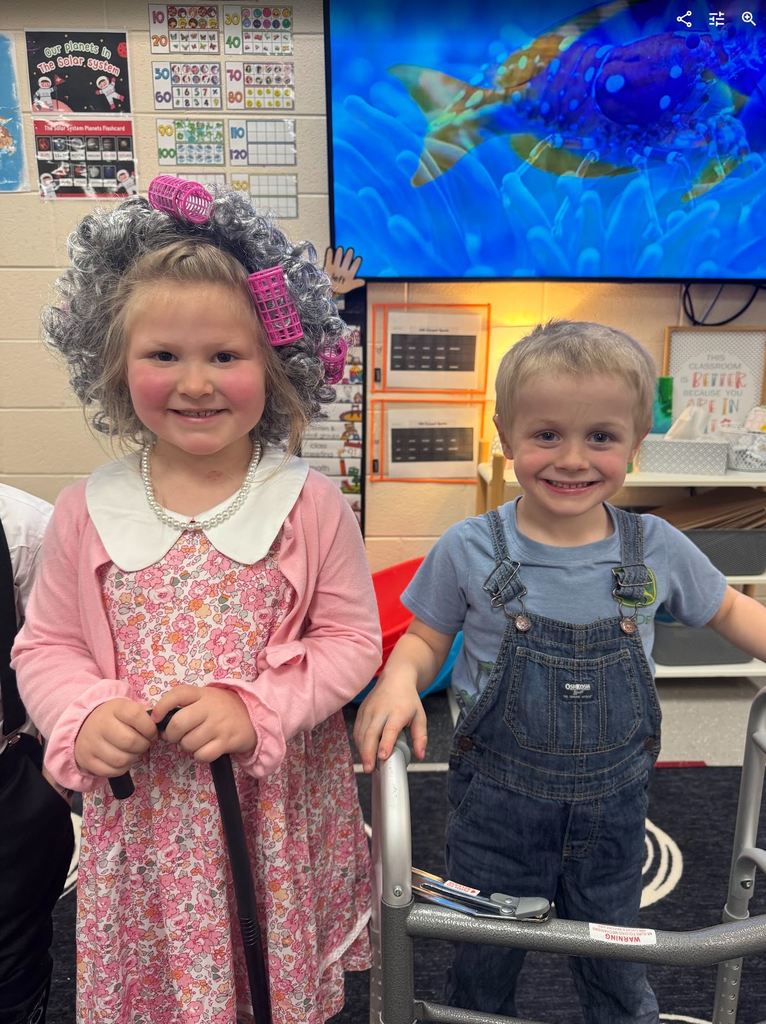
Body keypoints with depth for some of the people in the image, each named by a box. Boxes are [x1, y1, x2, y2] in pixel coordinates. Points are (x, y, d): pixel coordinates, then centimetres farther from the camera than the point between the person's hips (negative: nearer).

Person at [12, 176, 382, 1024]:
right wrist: (82, 718, -13)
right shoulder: (87, 511, -4)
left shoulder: (309, 505, -10)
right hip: (141, 814, 2)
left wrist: (256, 709, -18)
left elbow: (351, 639, -6)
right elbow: (44, 646, 5)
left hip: (280, 809, -1)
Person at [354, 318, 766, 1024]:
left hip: (613, 805, 2)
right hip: (497, 802, -1)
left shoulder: (657, 549, -11)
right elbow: (426, 640, -4)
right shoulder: (469, 549, -16)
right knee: (484, 962, 22)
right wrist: (399, 679, -24)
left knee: (615, 964, 24)